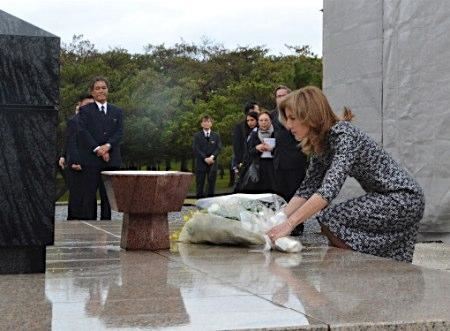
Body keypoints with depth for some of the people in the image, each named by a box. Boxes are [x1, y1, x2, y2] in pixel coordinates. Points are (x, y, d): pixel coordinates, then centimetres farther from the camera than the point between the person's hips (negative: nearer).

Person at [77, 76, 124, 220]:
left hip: (111, 159, 3)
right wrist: (97, 149, -15)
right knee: (90, 194, -3)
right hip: (91, 159, -3)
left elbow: (119, 132, 4)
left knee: (108, 195, 2)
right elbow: (83, 131, -4)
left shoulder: (117, 111, 17)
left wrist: (107, 145, -13)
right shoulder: (85, 110, 8)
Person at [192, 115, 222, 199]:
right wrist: (205, 158, -14)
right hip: (201, 163, -1)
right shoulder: (197, 135, 7)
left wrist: (212, 157, -14)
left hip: (212, 163, 2)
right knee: (200, 185, -3)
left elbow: (219, 148, 3)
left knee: (211, 185, 1)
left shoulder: (216, 135, 13)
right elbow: (196, 149, -3)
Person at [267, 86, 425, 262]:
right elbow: (307, 188, 5)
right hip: (383, 197, 9)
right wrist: (279, 219, -8)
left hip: (404, 196, -9)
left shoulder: (343, 135, -24)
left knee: (331, 219, -19)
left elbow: (329, 188, -36)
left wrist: (289, 224, -38)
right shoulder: (320, 144, 4)